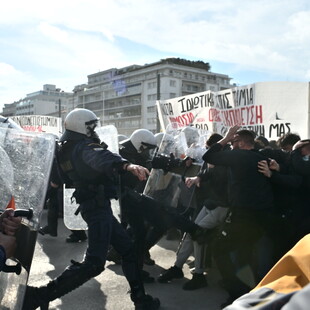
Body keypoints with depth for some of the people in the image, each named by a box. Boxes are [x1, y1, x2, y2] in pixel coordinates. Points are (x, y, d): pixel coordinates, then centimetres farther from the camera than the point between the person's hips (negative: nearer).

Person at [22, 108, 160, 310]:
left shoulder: (67, 150, 12)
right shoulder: (85, 146, -17)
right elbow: (101, 157, -42)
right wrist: (126, 165, -60)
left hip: (92, 205, 11)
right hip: (98, 205, -11)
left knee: (127, 248, 16)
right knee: (94, 263, -15)